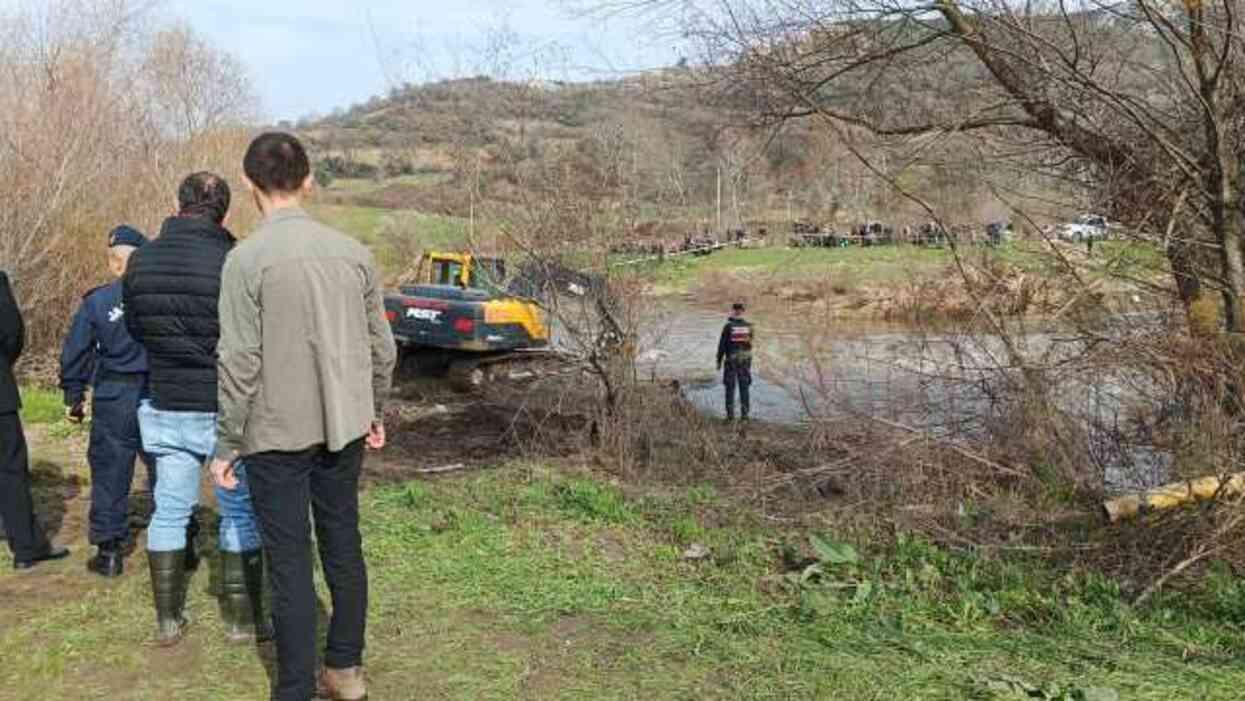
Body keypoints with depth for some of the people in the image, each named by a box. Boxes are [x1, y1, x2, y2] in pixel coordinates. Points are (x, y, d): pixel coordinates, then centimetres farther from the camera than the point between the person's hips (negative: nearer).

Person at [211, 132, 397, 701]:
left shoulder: (247, 259, -12)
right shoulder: (353, 252, 1)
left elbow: (239, 363, -13)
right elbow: (381, 346, 6)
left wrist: (226, 446, -4)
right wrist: (375, 413, 19)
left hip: (277, 434, -4)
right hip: (344, 428, 5)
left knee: (290, 563, 4)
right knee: (343, 547, 15)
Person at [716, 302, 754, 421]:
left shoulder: (728, 326, -11)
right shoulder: (748, 326, -2)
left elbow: (722, 345, -9)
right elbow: (750, 343, 8)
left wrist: (719, 361, -1)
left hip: (731, 360, -3)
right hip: (745, 360, 3)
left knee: (730, 388, 4)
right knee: (744, 388, 8)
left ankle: (730, 414, 2)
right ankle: (745, 414, 7)